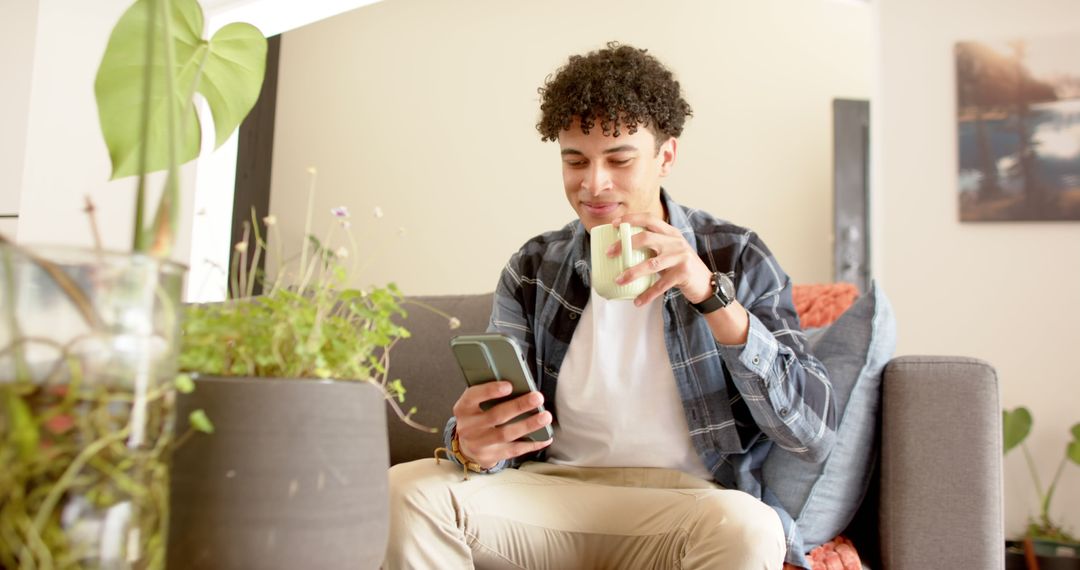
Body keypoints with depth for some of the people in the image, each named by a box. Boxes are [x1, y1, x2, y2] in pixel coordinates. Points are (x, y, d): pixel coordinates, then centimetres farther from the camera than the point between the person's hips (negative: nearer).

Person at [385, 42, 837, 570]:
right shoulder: (532, 268, 7)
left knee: (747, 527, -35)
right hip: (553, 494, 2)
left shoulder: (737, 257, -2)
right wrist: (473, 443, -24)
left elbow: (815, 434, -10)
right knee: (404, 492, -22)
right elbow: (496, 413, 2)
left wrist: (711, 295, -22)